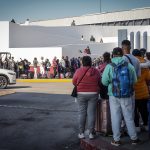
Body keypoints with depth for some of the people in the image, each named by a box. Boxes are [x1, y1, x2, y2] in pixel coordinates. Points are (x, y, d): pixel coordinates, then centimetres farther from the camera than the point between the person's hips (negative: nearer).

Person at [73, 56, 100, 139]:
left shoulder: (79, 71, -6)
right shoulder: (96, 71, -2)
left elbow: (74, 82, 1)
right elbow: (99, 83, 3)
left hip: (81, 94, 0)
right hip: (93, 94, 1)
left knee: (82, 113, 7)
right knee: (91, 113, 5)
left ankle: (81, 133, 12)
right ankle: (91, 133, 10)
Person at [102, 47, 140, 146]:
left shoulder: (109, 67, -7)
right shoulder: (129, 66, -4)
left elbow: (104, 82, -7)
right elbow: (134, 80, -1)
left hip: (114, 96, -1)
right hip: (127, 96, 1)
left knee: (115, 117, 7)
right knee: (129, 117, 11)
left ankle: (116, 140, 12)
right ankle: (134, 138, 20)